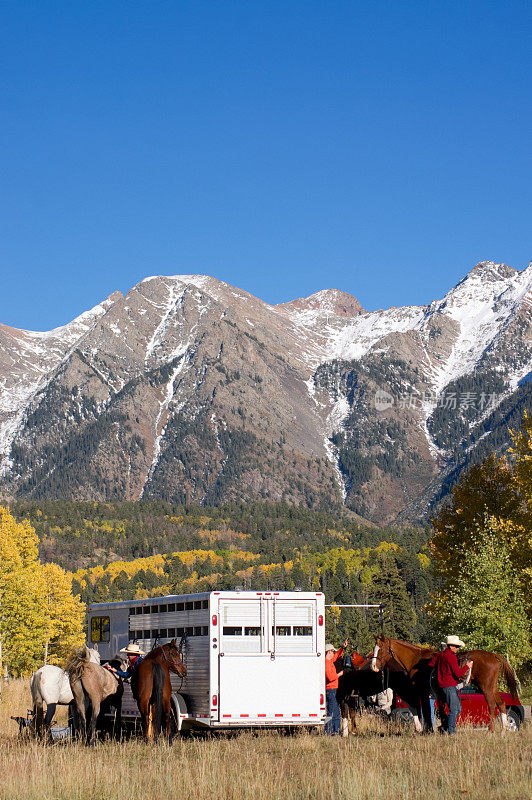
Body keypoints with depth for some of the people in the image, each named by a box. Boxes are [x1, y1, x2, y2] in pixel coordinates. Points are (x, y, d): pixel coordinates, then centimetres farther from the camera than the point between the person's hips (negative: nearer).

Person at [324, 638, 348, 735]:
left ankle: (336, 731, 21)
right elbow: (330, 677, -25)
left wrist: (343, 647, 22)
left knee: (337, 712, 15)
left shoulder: (330, 660, 14)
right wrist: (339, 674, -11)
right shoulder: (326, 663, -17)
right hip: (330, 690, -11)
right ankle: (328, 732, -7)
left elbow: (337, 656, 33)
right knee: (331, 712, -8)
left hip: (333, 690, 11)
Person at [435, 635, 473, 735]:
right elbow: (458, 673, -17)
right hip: (450, 686, -9)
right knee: (454, 710, -5)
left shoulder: (440, 656, 13)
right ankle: (450, 731, -5)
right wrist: (467, 666, -4)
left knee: (458, 708, 14)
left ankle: (444, 726, 13)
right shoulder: (451, 657, -15)